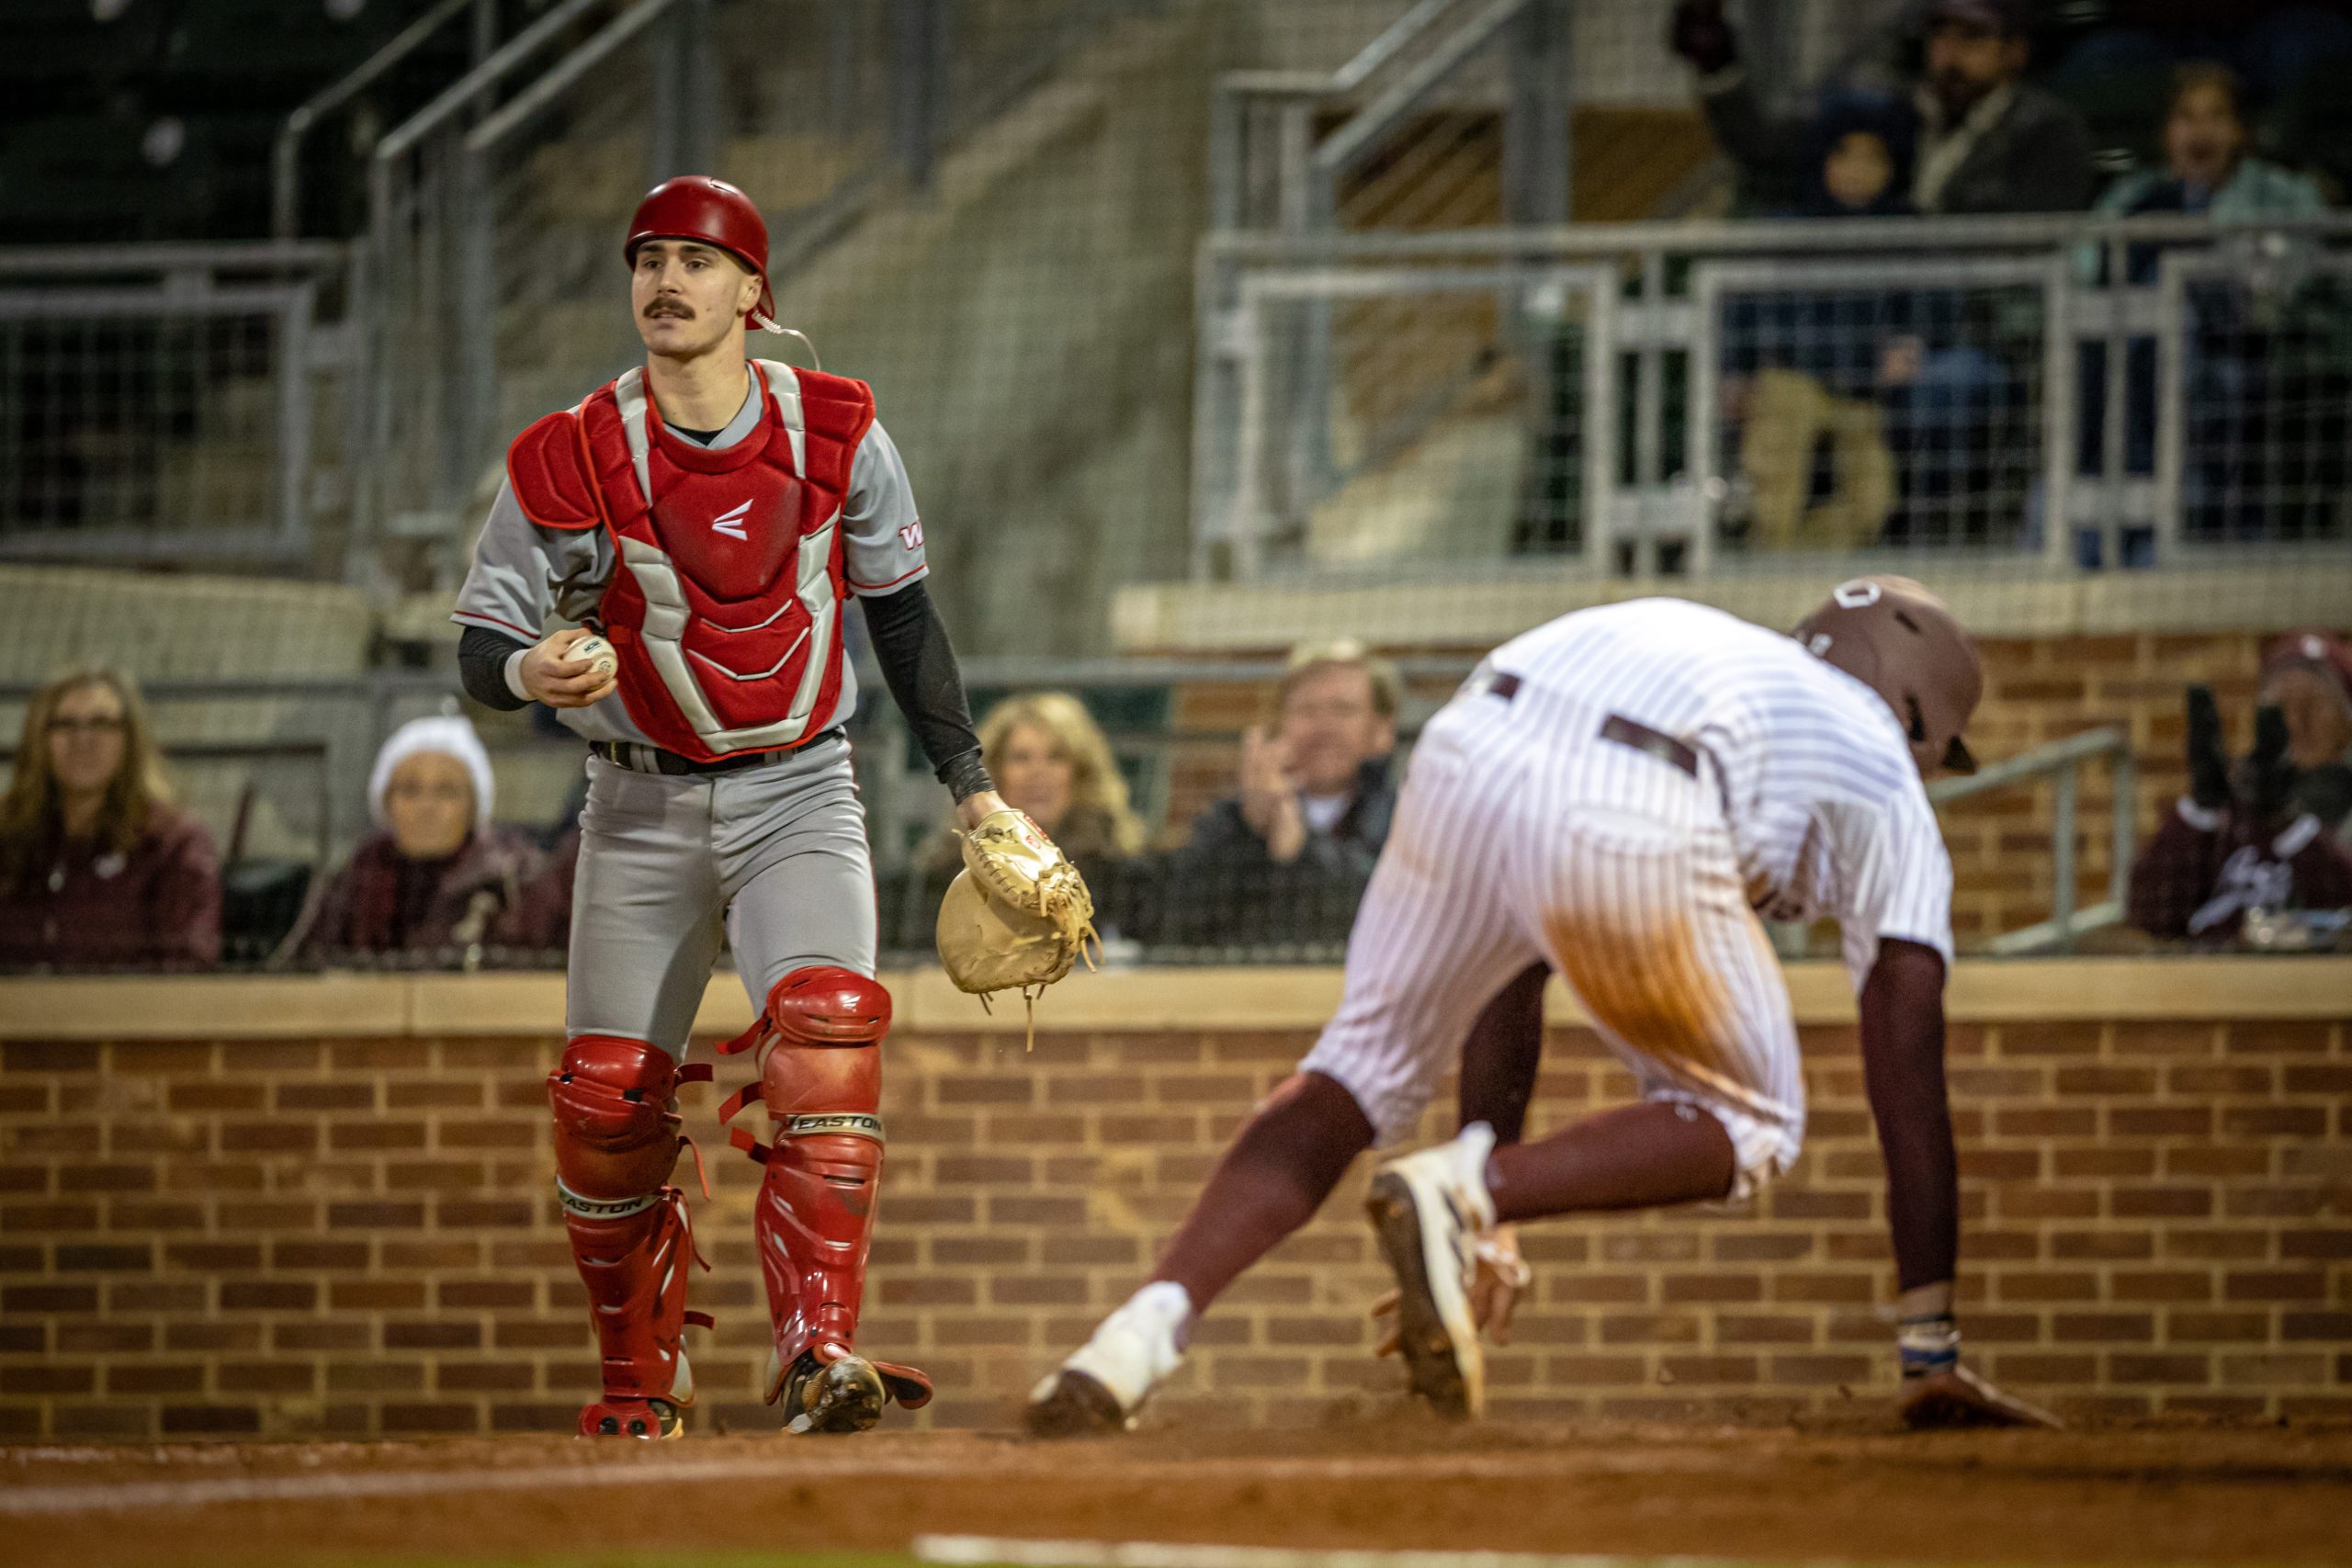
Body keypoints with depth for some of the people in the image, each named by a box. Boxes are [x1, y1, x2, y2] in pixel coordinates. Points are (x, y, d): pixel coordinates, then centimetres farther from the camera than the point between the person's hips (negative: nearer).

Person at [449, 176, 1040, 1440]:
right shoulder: (573, 460, -10)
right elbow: (481, 643, -8)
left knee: (827, 1027, -25)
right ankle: (638, 1385, 22)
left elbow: (902, 613, 8)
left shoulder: (836, 432, -4)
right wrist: (529, 672, -32)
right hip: (643, 806, 0)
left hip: (798, 794, 0)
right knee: (607, 1105, 1)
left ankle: (816, 1352, -29)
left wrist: (969, 782, 6)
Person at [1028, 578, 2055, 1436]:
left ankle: (1143, 1330, 0)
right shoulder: (1883, 778, 28)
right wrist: (1931, 1354, 19)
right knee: (1746, 1128, 17)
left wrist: (1490, 1240, 48)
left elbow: (1513, 959, 44)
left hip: (1465, 751, 5)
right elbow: (1908, 1084, 20)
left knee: (1360, 1077, 20)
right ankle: (1460, 1197, -7)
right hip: (1635, 826, -5)